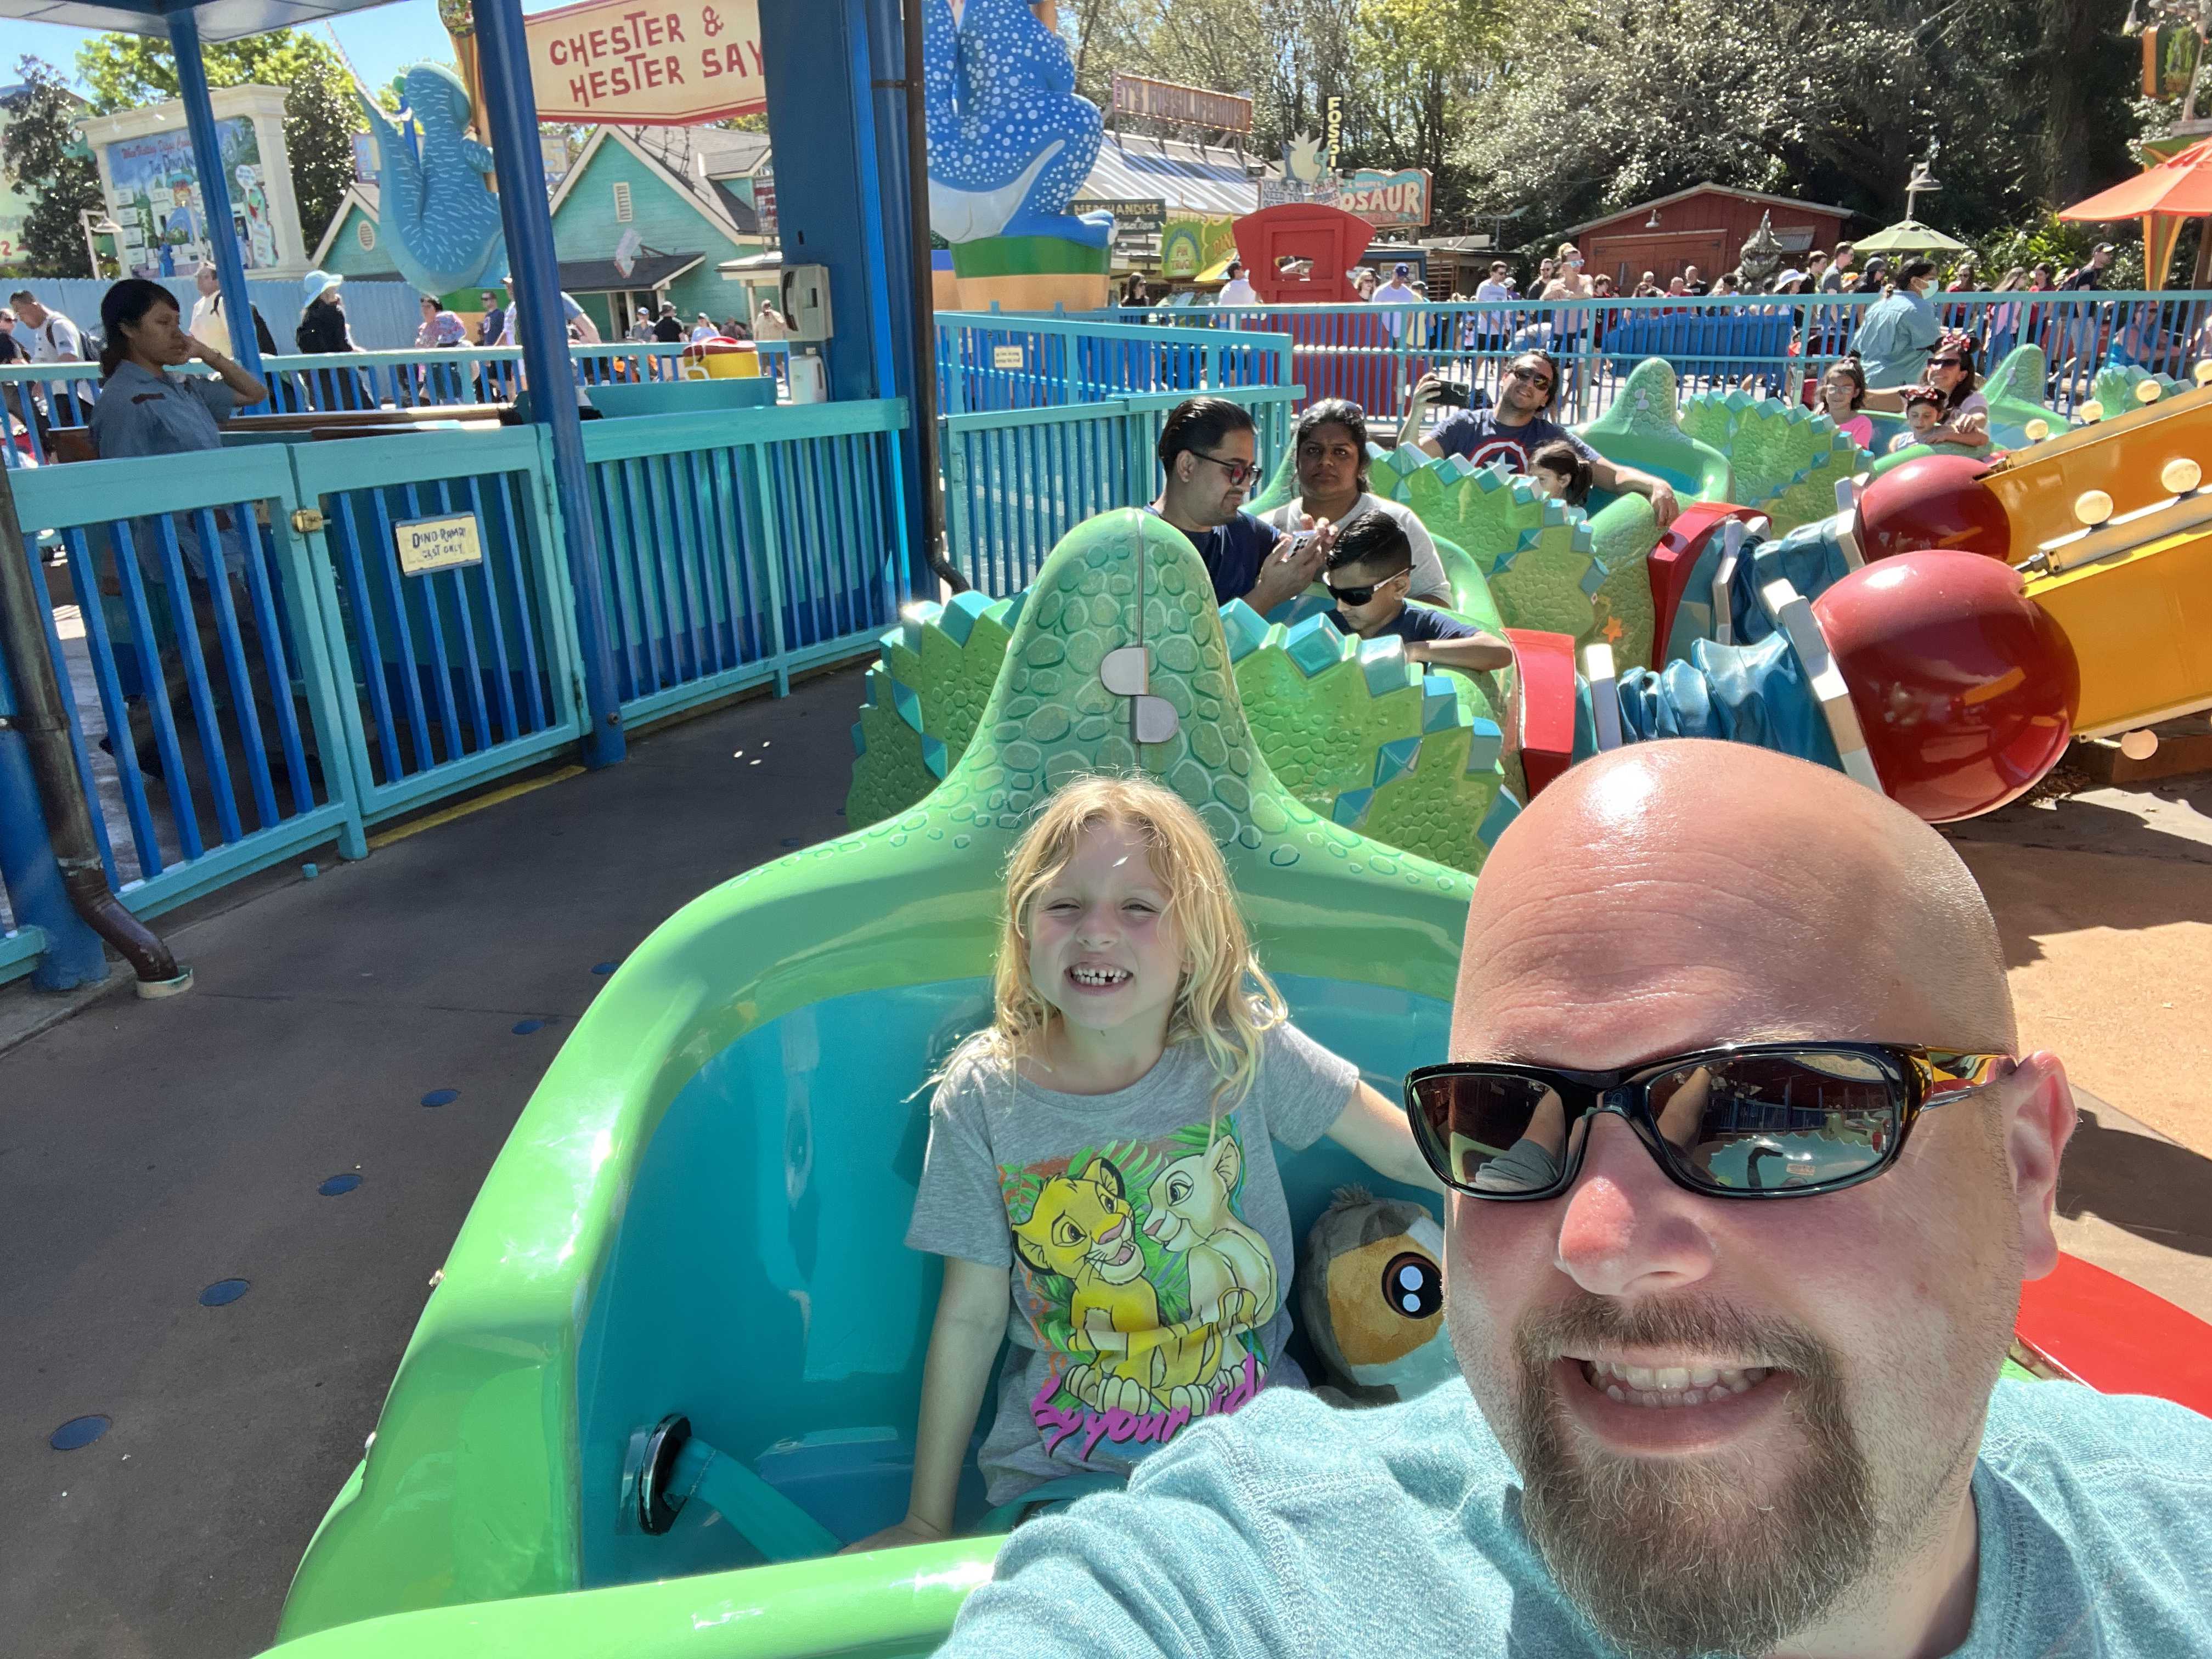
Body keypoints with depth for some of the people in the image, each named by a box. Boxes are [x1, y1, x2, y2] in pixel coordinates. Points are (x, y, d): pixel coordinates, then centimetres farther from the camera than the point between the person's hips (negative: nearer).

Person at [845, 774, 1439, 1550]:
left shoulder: (1245, 1050, -13)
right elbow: (971, 1316, -4)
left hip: (1253, 1435, 1)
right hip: (1062, 1471, 0)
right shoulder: (984, 1094, -12)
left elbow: (1414, 1152, -4)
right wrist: (926, 1523, 2)